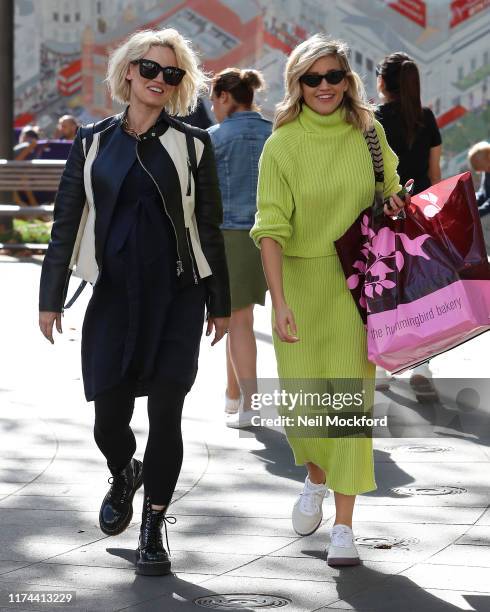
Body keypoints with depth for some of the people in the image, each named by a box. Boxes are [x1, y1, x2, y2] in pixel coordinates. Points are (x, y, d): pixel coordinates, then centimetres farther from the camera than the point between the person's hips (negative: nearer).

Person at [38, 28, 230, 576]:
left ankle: (153, 528, 9)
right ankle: (123, 476, 35)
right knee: (110, 415, 1)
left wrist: (219, 304, 6)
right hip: (114, 294, 1)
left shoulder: (192, 144, 4)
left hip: (177, 296, -1)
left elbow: (209, 227, 6)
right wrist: (50, 298, 3)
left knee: (165, 413, -4)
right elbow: (66, 220, 7)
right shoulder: (93, 141, 7)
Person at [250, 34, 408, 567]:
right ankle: (316, 478, 36)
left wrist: (393, 204, -1)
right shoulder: (282, 145, -6)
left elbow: (389, 189, 22)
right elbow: (271, 228, -13)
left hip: (355, 283, 1)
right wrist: (279, 303, -22)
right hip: (300, 282, -1)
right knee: (300, 400, 2)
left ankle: (343, 526, 1)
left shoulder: (368, 132, 2)